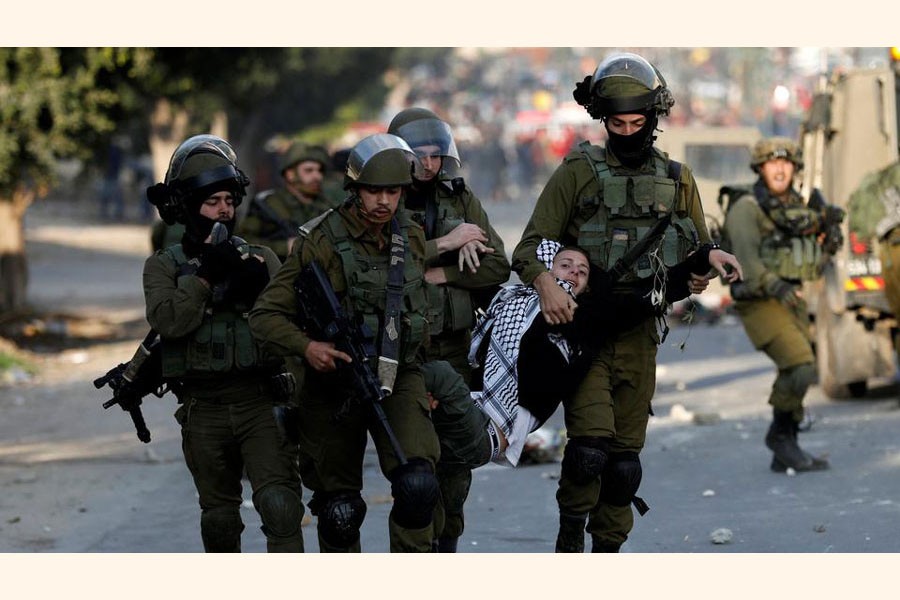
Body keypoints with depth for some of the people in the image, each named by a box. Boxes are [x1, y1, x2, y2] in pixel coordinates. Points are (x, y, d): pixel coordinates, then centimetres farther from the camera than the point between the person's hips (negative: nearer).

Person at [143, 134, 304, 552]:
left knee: (280, 503, -16)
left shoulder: (260, 259, 9)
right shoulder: (165, 266, 5)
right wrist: (206, 276, -14)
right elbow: (168, 321, -13)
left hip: (261, 402, 0)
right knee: (219, 518, 11)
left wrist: (256, 280, -16)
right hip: (204, 408, 0)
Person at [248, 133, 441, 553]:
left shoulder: (413, 239, 4)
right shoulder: (320, 242, -12)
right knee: (340, 510, 6)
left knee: (418, 487, -19)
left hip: (398, 379, 2)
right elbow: (266, 315, -11)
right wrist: (306, 347, -28)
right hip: (334, 384, -2)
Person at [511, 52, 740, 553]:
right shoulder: (578, 173, 0)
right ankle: (571, 531, 3)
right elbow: (530, 247, -4)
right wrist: (545, 282, -26)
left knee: (626, 456, 6)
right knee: (591, 445, -17)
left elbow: (701, 249, 19)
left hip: (640, 335, 3)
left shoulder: (678, 180, 11)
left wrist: (703, 266, -6)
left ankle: (608, 550, 18)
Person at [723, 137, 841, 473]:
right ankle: (780, 433, -2)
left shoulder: (797, 208, 13)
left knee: (797, 376, 8)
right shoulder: (746, 208, -12)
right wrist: (775, 285, -38)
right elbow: (746, 258, -25)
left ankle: (784, 456, 16)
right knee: (800, 368, -20)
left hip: (791, 303, 8)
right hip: (760, 304, -8)